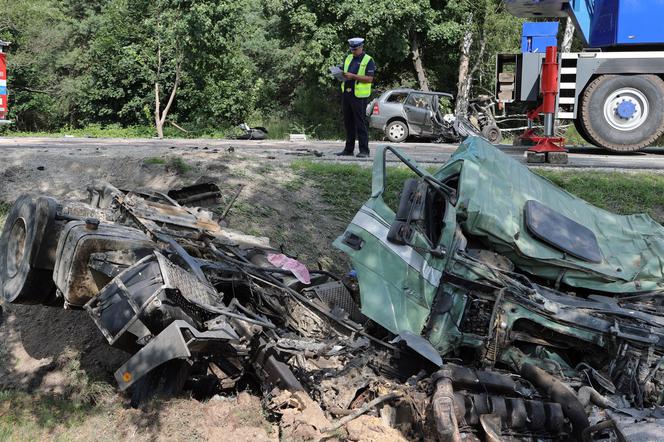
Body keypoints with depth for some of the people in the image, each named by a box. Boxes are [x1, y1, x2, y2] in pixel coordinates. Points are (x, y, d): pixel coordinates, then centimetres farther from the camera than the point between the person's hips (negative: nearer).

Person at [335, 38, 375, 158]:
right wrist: (341, 75, -3)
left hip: (359, 96, -6)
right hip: (346, 94, 7)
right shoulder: (348, 58, 16)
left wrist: (353, 76, -20)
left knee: (360, 123, -6)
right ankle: (349, 149, 17)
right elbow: (343, 71, 22)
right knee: (348, 123, 10)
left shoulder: (368, 60, -4)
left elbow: (369, 79, -13)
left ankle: (364, 150, -2)